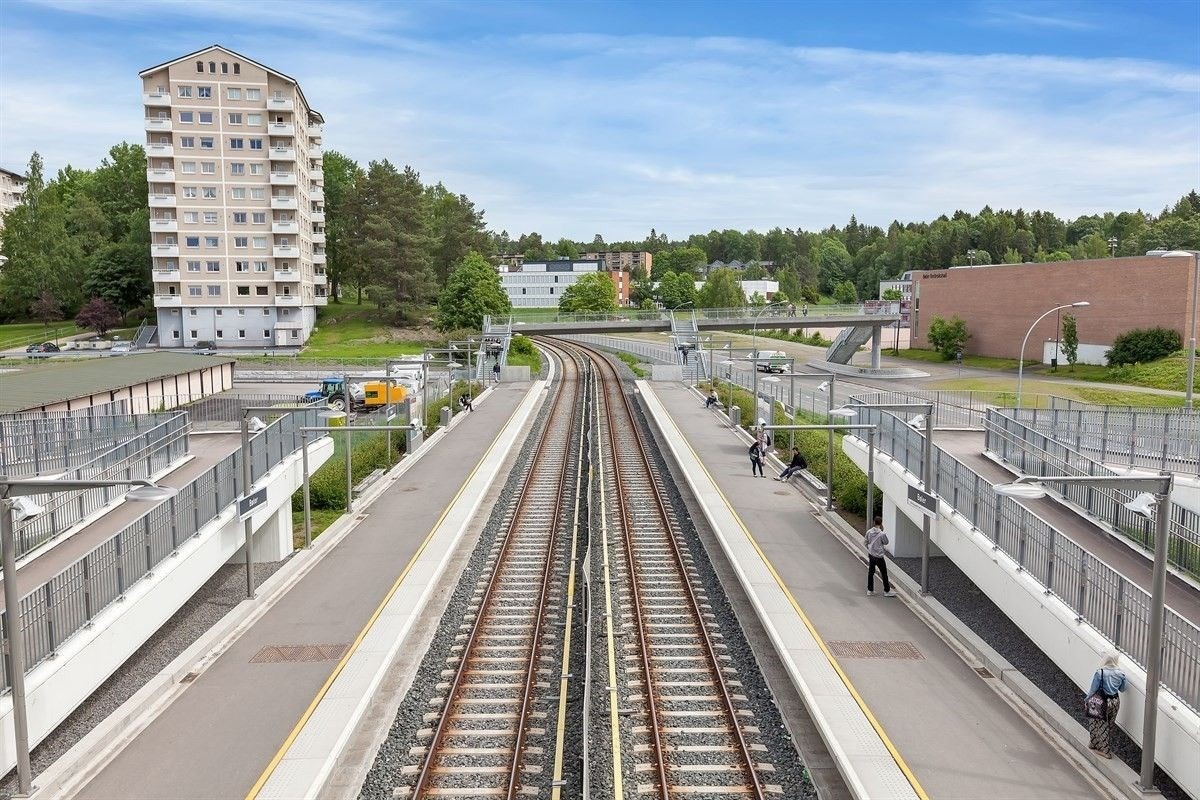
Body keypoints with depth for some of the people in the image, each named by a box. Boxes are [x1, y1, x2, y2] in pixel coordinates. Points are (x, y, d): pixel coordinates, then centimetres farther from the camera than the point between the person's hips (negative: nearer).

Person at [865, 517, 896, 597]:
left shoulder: (869, 532, -4)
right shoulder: (882, 534, -20)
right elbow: (886, 542, -2)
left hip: (870, 555, 6)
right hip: (878, 557, -5)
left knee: (870, 572, 15)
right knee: (884, 574, 9)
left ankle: (870, 590, 22)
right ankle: (887, 591, 19)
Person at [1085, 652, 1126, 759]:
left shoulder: (1100, 673, -21)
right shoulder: (1120, 674, -7)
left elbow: (1093, 689, -14)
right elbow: (1122, 689, 8)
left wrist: (1087, 699, 1)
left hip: (1102, 702, -5)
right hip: (1115, 701, 5)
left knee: (1101, 726, 11)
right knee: (1109, 725, 20)